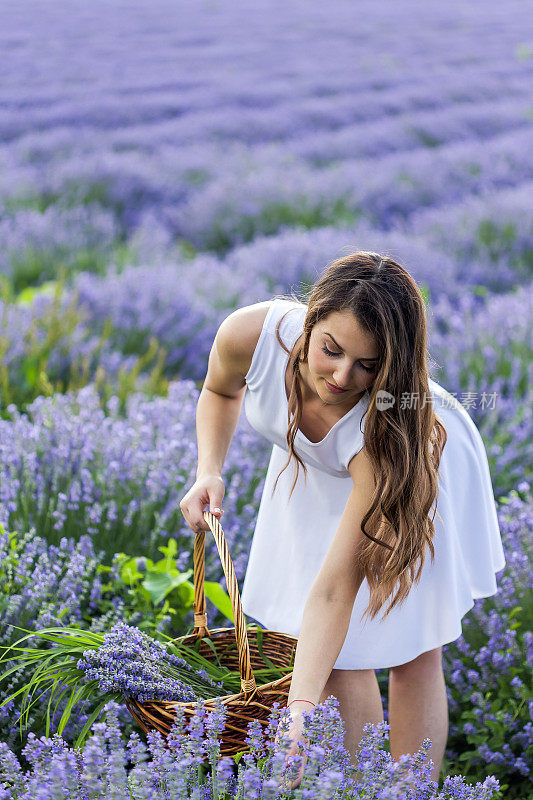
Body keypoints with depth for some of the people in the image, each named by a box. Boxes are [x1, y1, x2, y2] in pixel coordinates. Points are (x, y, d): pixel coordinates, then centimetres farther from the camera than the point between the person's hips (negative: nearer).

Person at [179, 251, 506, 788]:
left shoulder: (391, 428, -44)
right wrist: (208, 473, -20)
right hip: (312, 471, 3)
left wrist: (301, 709, -51)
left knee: (412, 652, 0)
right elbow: (220, 390, -5)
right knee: (335, 655, -3)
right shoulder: (251, 335, -34)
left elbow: (335, 588, -44)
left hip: (415, 470, -3)